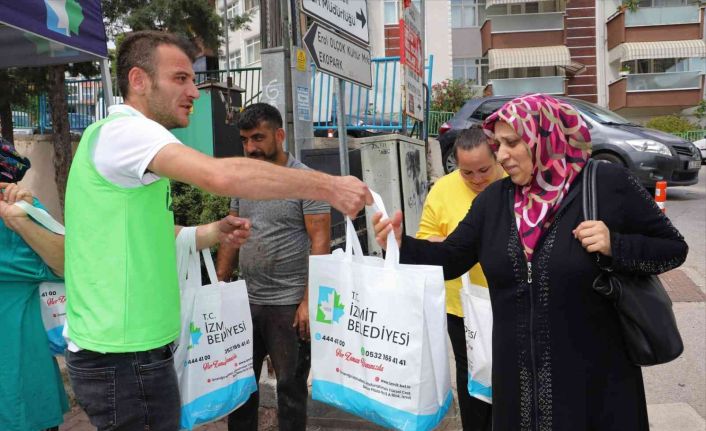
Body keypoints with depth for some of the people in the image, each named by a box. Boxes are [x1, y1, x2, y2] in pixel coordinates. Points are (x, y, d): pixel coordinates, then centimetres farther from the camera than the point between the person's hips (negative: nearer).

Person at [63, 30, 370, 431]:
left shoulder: (127, 138, 16)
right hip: (124, 355, -10)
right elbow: (220, 176, -34)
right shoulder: (123, 130, -17)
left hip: (137, 345, 10)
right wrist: (328, 186, -27)